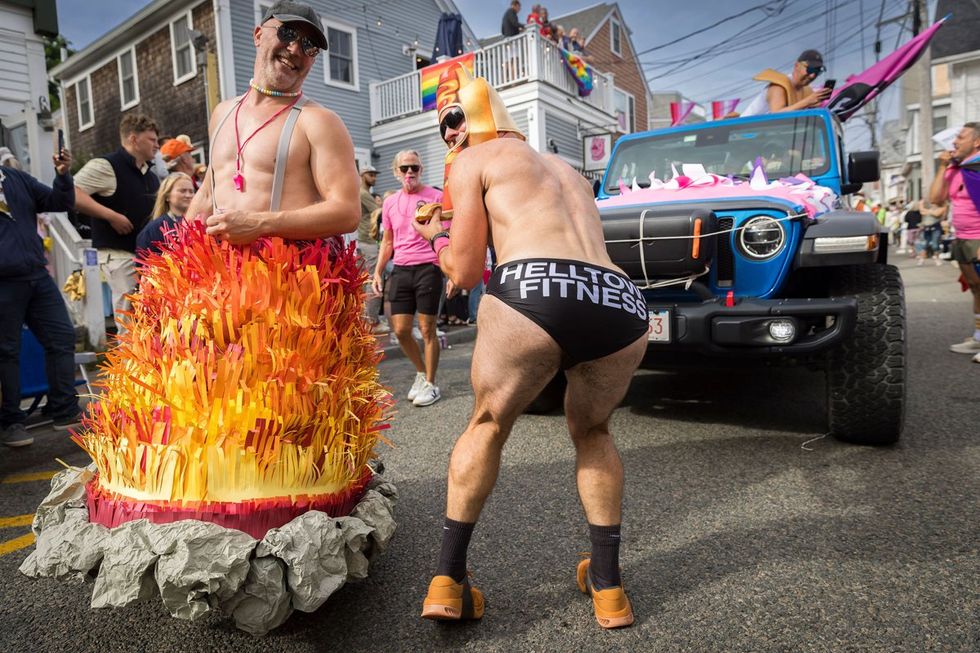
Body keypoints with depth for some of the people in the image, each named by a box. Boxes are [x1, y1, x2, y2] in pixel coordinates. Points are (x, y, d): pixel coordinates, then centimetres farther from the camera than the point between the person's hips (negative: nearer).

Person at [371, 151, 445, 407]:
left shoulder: (435, 197, -1)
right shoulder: (390, 203, 13)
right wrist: (378, 272, 11)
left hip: (428, 269, -5)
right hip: (400, 270, 5)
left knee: (427, 329, -1)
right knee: (401, 330, 5)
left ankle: (430, 384, 11)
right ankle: (421, 371, 28)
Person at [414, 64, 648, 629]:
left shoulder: (472, 161, 19)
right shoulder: (568, 172, 36)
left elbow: (465, 273, 14)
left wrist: (437, 236, 37)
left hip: (534, 294, -4)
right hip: (622, 306, 5)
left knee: (487, 426, 22)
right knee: (591, 432, 30)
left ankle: (448, 580, 22)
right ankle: (608, 585, 29)